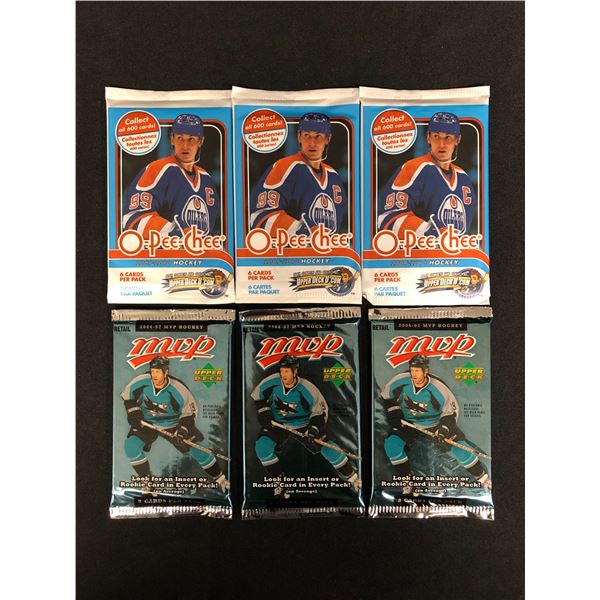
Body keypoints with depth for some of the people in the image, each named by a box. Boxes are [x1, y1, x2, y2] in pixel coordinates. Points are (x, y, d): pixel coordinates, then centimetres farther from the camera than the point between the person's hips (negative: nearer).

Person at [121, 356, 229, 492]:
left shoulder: (178, 389, -29)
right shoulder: (141, 381, -22)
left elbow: (189, 411, -16)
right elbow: (128, 394, -1)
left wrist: (183, 429, -27)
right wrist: (133, 412, -11)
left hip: (174, 423, -2)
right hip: (146, 422, 3)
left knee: (197, 449, -6)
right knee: (130, 445, -20)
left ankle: (220, 479, 13)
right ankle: (147, 479, 4)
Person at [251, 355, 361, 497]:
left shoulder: (307, 389, -27)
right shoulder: (271, 382, -21)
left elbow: (320, 410, -14)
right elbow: (258, 395, 0)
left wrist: (314, 429, -25)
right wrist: (263, 413, -9)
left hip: (304, 424, -2)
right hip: (277, 423, 2)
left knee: (327, 447, -11)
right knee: (262, 446, -19)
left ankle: (352, 478, 12)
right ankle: (279, 481, 3)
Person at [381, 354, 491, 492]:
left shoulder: (439, 388, -26)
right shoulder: (400, 381, -21)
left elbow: (451, 411, -13)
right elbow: (387, 397, -1)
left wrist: (443, 430, -25)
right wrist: (395, 416, -6)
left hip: (435, 423, -1)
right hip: (408, 423, 2)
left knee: (459, 448, -11)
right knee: (391, 443, -20)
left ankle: (483, 478, 20)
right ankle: (407, 480, 2)